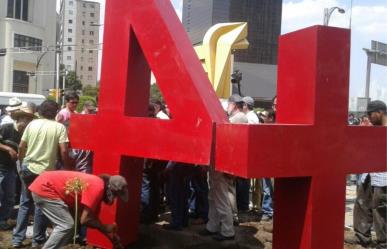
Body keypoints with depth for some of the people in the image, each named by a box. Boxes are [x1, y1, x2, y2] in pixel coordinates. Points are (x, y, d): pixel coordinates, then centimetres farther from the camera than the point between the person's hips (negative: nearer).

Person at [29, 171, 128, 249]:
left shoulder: (96, 185, 10)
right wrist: (106, 228, -4)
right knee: (66, 225, -10)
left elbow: (93, 218, 19)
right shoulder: (98, 187, -19)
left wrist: (114, 240, 21)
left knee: (63, 225, 16)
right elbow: (85, 219, -20)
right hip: (44, 188, -10)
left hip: (44, 187, 10)